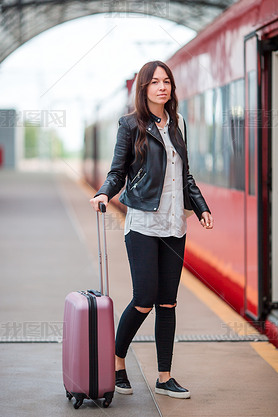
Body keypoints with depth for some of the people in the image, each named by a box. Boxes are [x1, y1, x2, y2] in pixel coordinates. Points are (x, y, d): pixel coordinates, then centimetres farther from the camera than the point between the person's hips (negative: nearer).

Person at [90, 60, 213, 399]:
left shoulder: (175, 124, 14)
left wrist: (201, 207, 14)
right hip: (143, 223, -5)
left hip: (173, 225, 5)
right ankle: (116, 361, 14)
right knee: (145, 299, -8)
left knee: (167, 302, 5)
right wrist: (104, 193, -19)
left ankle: (164, 377, 11)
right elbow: (118, 171, -1)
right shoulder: (131, 125, -1)